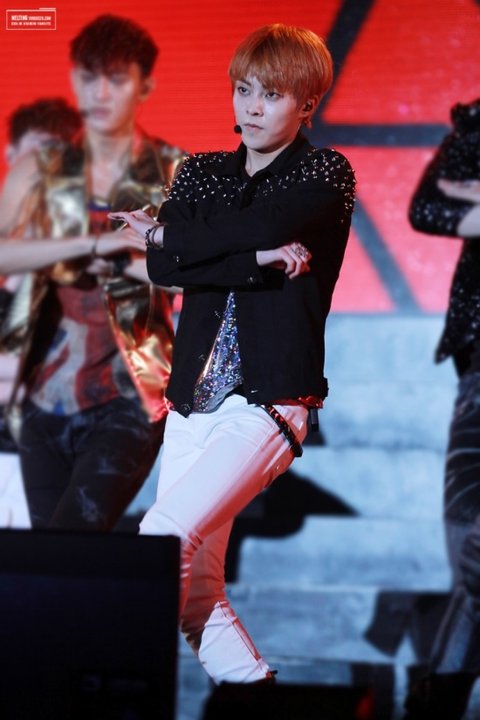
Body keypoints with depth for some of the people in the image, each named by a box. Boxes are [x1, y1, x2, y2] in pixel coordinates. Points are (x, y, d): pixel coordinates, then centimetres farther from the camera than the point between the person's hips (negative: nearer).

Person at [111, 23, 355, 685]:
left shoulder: (327, 174, 3)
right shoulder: (200, 172, 17)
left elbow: (261, 224, -16)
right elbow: (161, 268, 0)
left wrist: (168, 234, -1)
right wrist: (258, 259, -12)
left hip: (268, 401, -6)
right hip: (193, 400, 6)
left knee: (166, 538, -23)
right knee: (196, 588, 1)